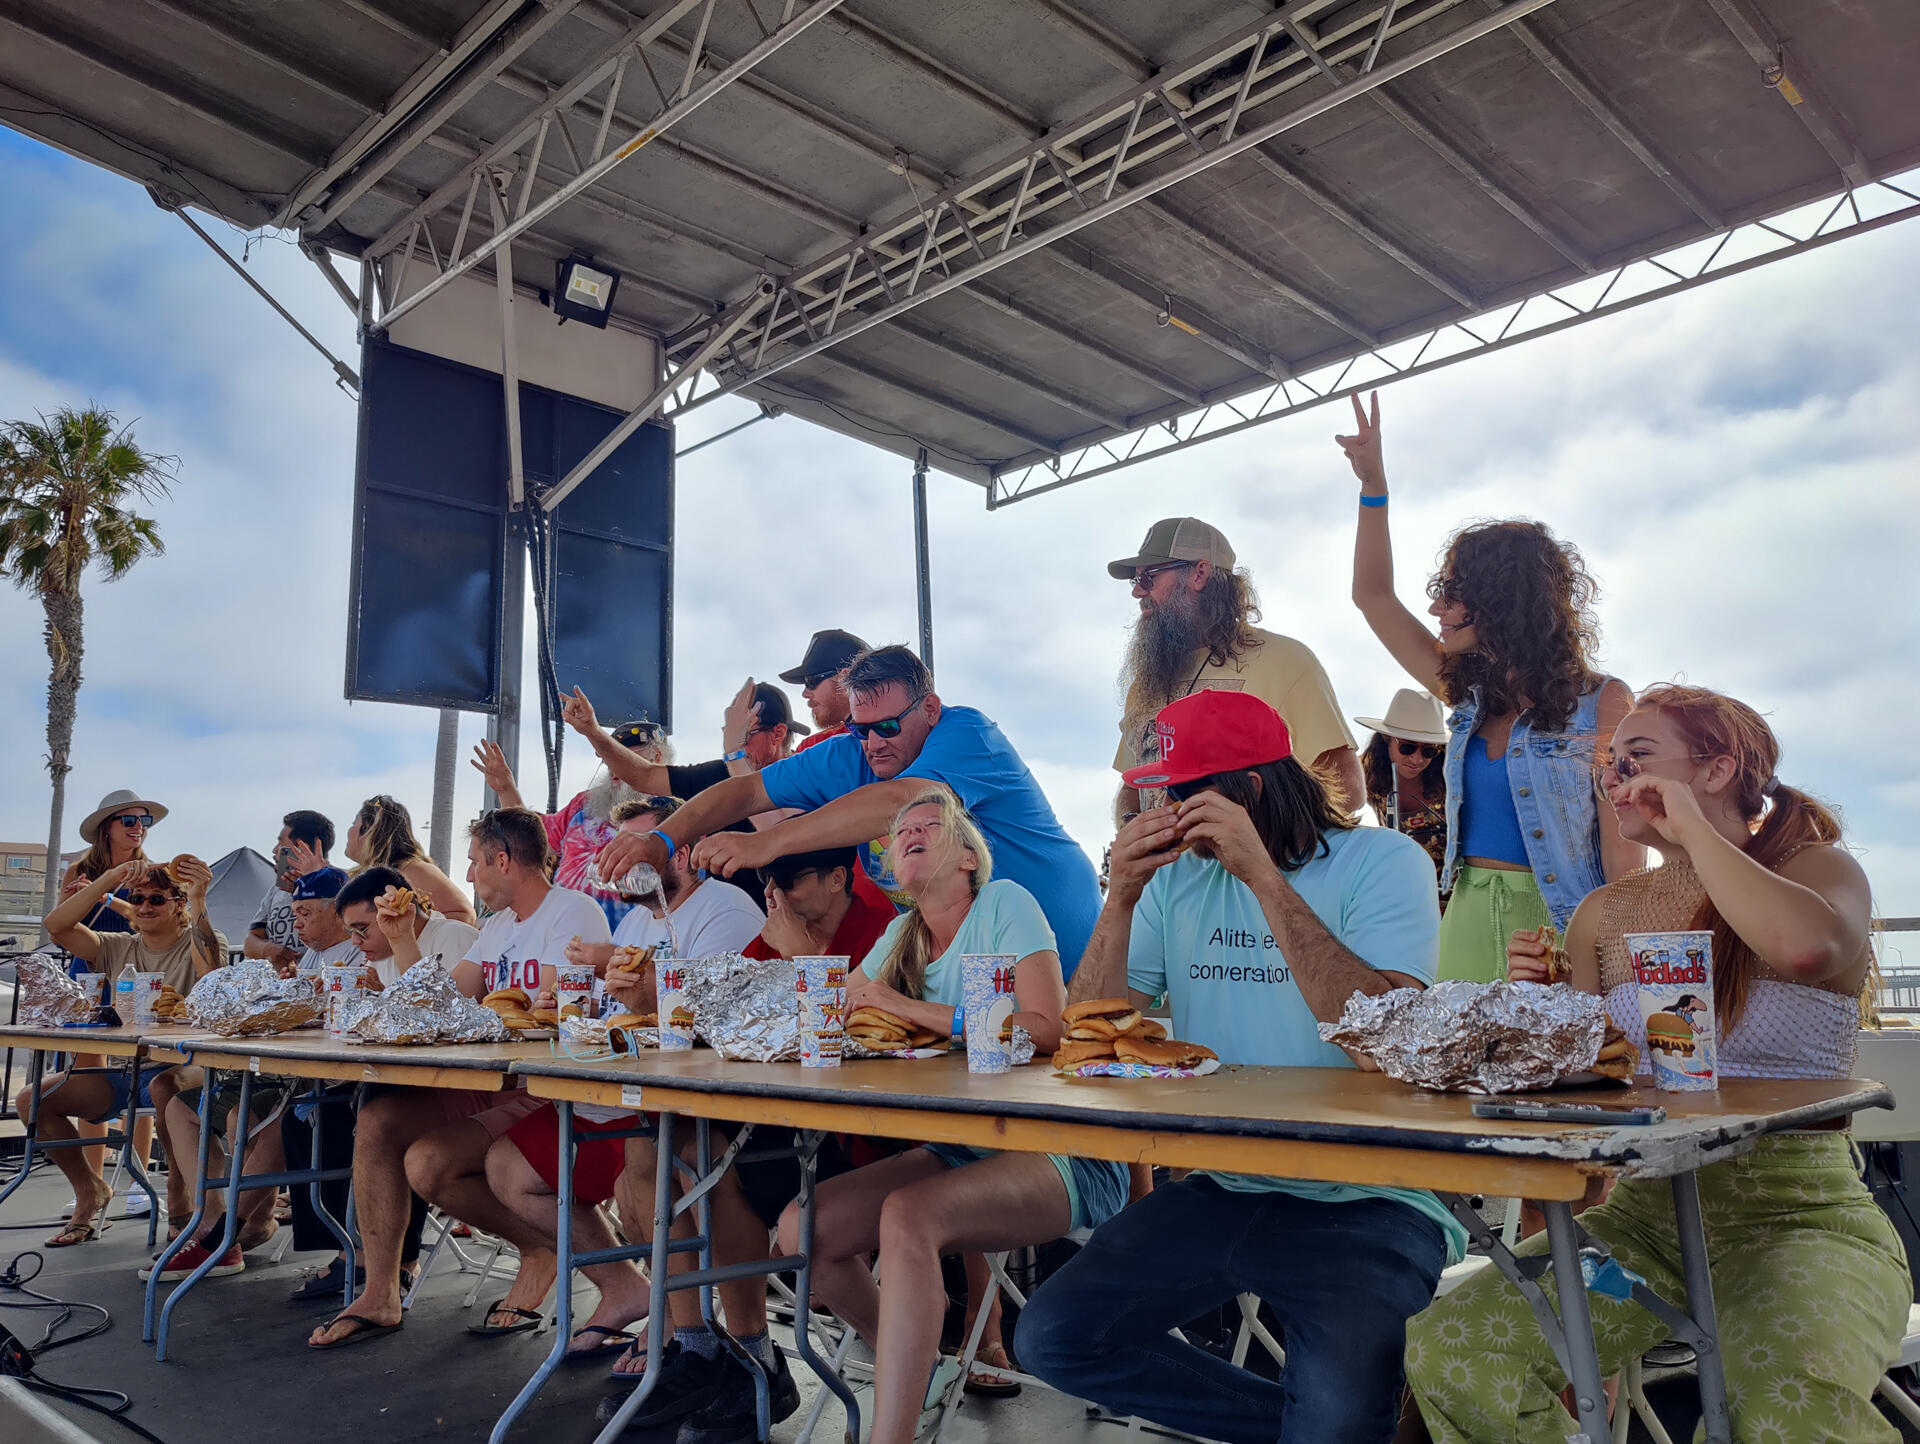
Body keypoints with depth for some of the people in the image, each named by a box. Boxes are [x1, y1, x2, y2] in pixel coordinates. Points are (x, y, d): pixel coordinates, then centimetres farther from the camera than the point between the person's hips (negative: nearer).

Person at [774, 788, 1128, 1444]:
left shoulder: (1004, 903, -7)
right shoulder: (900, 934, 12)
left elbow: (1043, 1029, -18)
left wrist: (904, 1006, -18)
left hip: (1060, 1152, -7)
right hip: (955, 1150, 7)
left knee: (908, 1215, -33)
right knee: (800, 1230, -8)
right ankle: (920, 1366, 15)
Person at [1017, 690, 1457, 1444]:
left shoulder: (1384, 862, -8)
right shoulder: (1177, 876, 6)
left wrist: (1264, 874, -24)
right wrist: (1122, 896, -12)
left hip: (1367, 1203, -5)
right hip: (1223, 1191, 6)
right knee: (1053, 1338, -6)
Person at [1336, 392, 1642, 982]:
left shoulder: (1601, 703, -5)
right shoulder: (1470, 695, 11)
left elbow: (1624, 851, -9)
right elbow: (1373, 596, 16)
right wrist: (1374, 487, 11)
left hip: (1559, 931, -5)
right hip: (1466, 926, 5)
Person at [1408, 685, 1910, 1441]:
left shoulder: (1818, 868, 0)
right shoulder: (1606, 912, 9)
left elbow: (1805, 947, -27)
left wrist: (1692, 829, -15)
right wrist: (1540, 1004, -11)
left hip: (1799, 1214, -4)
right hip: (1645, 1212, 4)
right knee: (1440, 1351, -15)